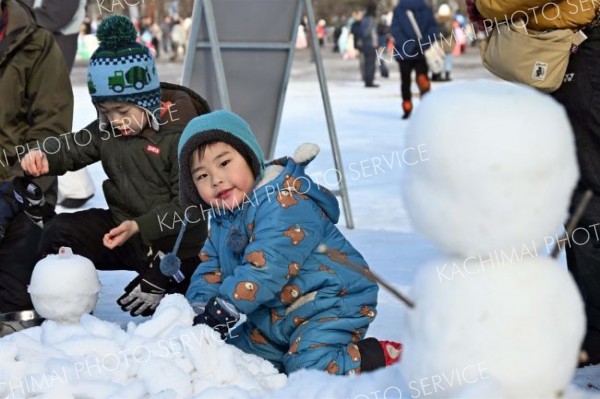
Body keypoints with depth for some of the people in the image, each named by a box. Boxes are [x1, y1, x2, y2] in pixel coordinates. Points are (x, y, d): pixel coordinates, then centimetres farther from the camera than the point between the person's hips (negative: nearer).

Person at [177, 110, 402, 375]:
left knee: (307, 367, -25)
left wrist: (226, 306, -32)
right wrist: (199, 308, -12)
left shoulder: (284, 201, -24)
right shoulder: (221, 220, 8)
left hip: (334, 302, -10)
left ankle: (384, 355, -8)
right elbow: (210, 268, 7)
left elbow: (265, 266, -31)